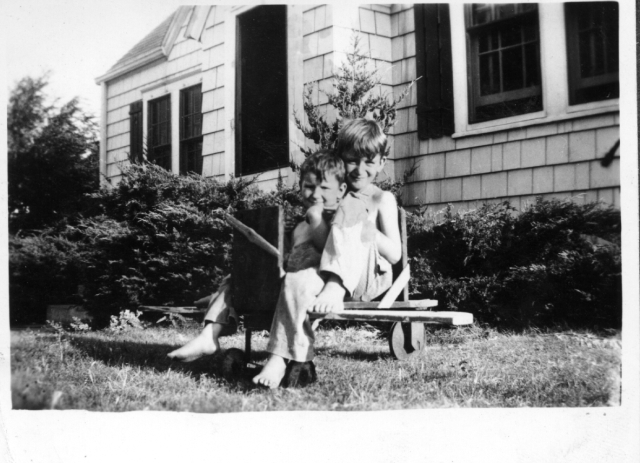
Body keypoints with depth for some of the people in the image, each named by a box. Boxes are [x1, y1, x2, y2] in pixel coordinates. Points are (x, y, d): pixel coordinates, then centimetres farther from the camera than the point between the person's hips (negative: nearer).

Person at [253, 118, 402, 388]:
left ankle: (335, 288, -40)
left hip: (371, 278, -3)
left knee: (349, 209, -25)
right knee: (295, 281, -33)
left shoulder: (382, 200, 10)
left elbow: (394, 254, 0)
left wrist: (363, 228, -10)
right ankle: (280, 358, -40)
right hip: (332, 271, 3)